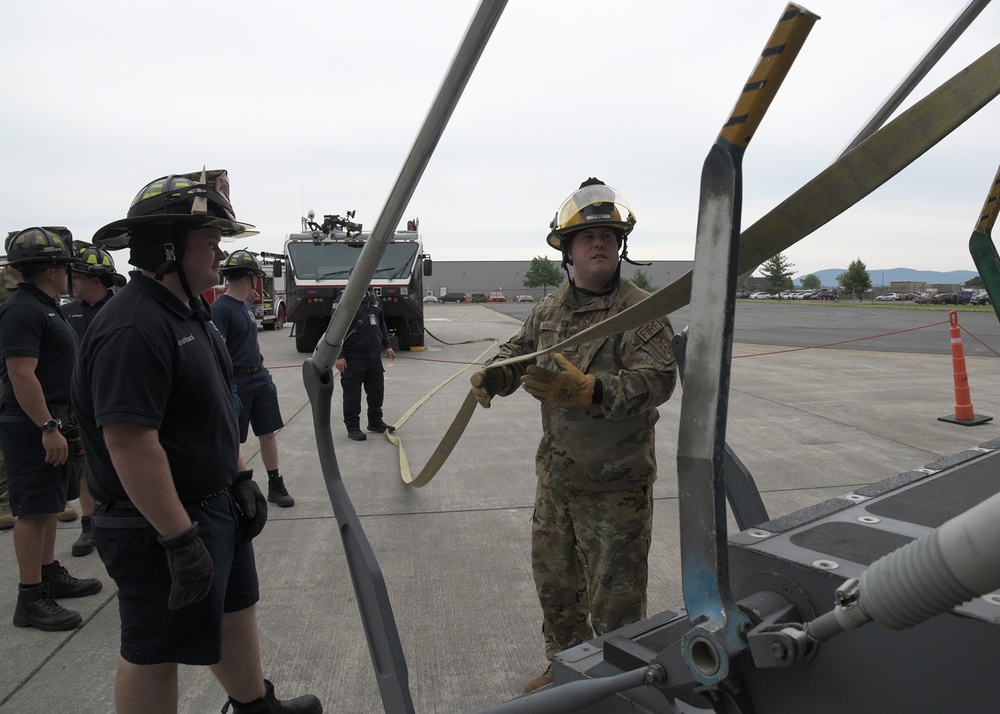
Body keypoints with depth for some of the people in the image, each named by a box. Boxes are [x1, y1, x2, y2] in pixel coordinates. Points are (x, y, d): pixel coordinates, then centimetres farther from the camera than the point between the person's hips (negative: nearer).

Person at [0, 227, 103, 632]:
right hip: (33, 426, -10)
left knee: (49, 505, 17)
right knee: (34, 510, -4)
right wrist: (48, 428, -25)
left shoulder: (45, 307, 15)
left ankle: (51, 575, 30)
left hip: (52, 421, 10)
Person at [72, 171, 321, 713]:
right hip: (159, 525, -10)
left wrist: (237, 480, 18)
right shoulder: (133, 329, -25)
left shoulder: (189, 313, 8)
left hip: (215, 505, 10)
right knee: (154, 652, 8)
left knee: (236, 609, 23)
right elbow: (130, 444, -29)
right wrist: (180, 539, -26)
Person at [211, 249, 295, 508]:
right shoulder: (221, 308, -14)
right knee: (232, 441, 5)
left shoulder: (245, 306, 13)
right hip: (236, 382, -8)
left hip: (259, 378, 8)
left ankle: (275, 485, 18)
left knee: (268, 433, 10)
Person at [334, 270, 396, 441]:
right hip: (353, 356, -6)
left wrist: (387, 345, 16)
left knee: (377, 390, 13)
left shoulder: (374, 298, 12)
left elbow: (381, 325, 21)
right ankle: (352, 427, 12)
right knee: (352, 393, 1)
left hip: (374, 354, 6)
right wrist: (338, 356, -18)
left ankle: (376, 422, 28)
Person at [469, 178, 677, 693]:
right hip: (555, 475, 7)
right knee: (554, 581, 22)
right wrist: (492, 375, -3)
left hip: (615, 483, -6)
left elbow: (657, 379, -26)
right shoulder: (548, 311, 7)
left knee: (614, 597, 7)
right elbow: (518, 352, 20)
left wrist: (587, 390, -40)